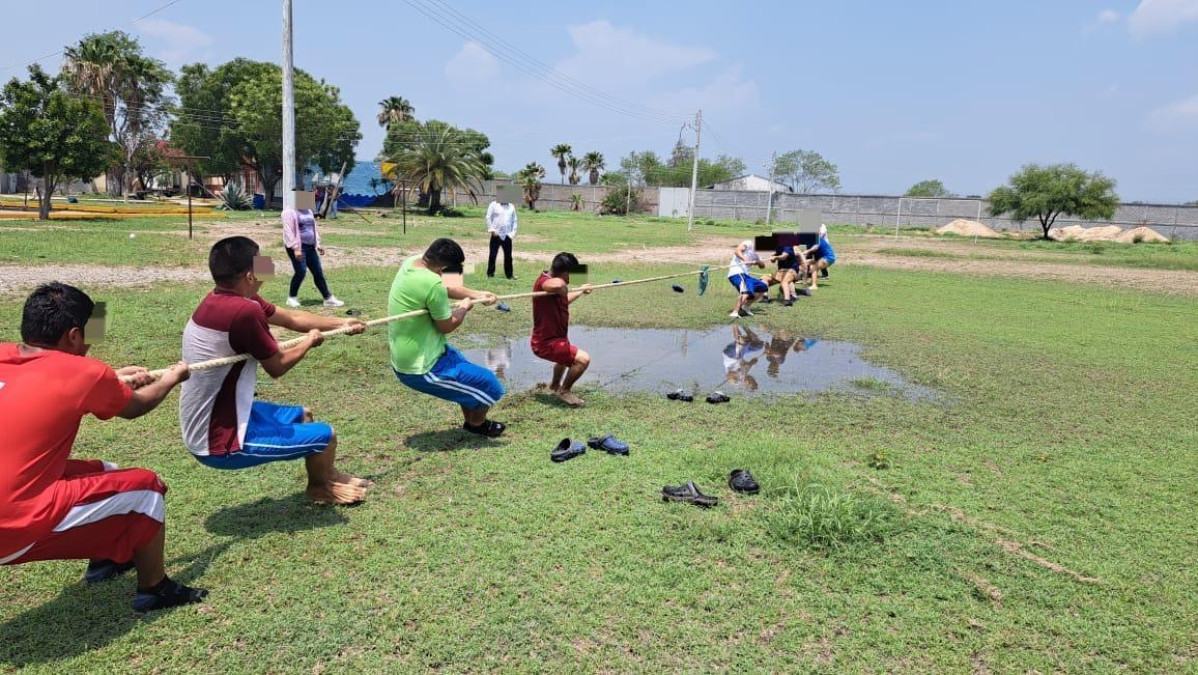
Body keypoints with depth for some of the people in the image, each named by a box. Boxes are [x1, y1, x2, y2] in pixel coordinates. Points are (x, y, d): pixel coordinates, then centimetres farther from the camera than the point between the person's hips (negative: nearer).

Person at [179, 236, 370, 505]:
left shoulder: (224, 299, 0)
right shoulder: (243, 311, -29)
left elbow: (291, 318, 12)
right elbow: (277, 367, -15)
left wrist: (341, 323, 20)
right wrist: (309, 342, 5)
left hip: (206, 426, 10)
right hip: (220, 442, -10)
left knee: (303, 415, 26)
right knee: (325, 436, 1)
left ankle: (326, 475, 45)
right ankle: (322, 488, 30)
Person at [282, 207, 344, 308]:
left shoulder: (308, 211, 15)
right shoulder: (289, 212, -10)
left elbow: (313, 228, 21)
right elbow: (288, 231, -17)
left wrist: (318, 244, 14)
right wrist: (295, 248, -23)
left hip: (310, 246, 8)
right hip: (297, 247, -8)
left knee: (318, 272, 6)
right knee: (301, 271, -14)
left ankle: (328, 298, 11)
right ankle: (292, 298, 4)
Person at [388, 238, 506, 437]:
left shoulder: (410, 262, -3)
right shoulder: (432, 283, -32)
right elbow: (447, 326, -17)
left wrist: (476, 295, 12)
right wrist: (464, 307, 2)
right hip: (421, 369, -10)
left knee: (468, 370, 31)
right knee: (489, 385, 4)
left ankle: (471, 421, 45)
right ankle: (477, 424, 31)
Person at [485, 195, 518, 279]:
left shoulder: (511, 206, 10)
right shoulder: (493, 205, 0)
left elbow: (514, 220, 14)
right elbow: (488, 218, -1)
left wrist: (513, 232, 5)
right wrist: (492, 230, -8)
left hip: (507, 235, 3)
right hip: (496, 235, -3)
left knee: (508, 255, 7)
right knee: (493, 255, 1)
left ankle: (509, 274, 16)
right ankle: (490, 273, 9)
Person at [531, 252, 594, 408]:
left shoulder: (551, 280, 6)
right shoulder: (543, 282, -27)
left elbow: (564, 300, 28)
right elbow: (558, 284, -54)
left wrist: (581, 291, 40)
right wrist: (563, 289, -31)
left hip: (553, 337, 11)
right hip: (545, 343, -11)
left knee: (567, 354, 39)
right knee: (583, 359, -22)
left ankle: (555, 385, 58)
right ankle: (564, 391, -2)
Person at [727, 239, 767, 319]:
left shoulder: (755, 255, 27)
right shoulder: (748, 243, 3)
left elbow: (763, 266, 30)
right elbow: (737, 251, -14)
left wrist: (757, 262, 7)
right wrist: (744, 259, -32)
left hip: (745, 274, 10)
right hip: (737, 273, -10)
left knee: (763, 288, 16)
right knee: (746, 291, -32)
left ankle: (745, 306, 11)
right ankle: (734, 312, -38)